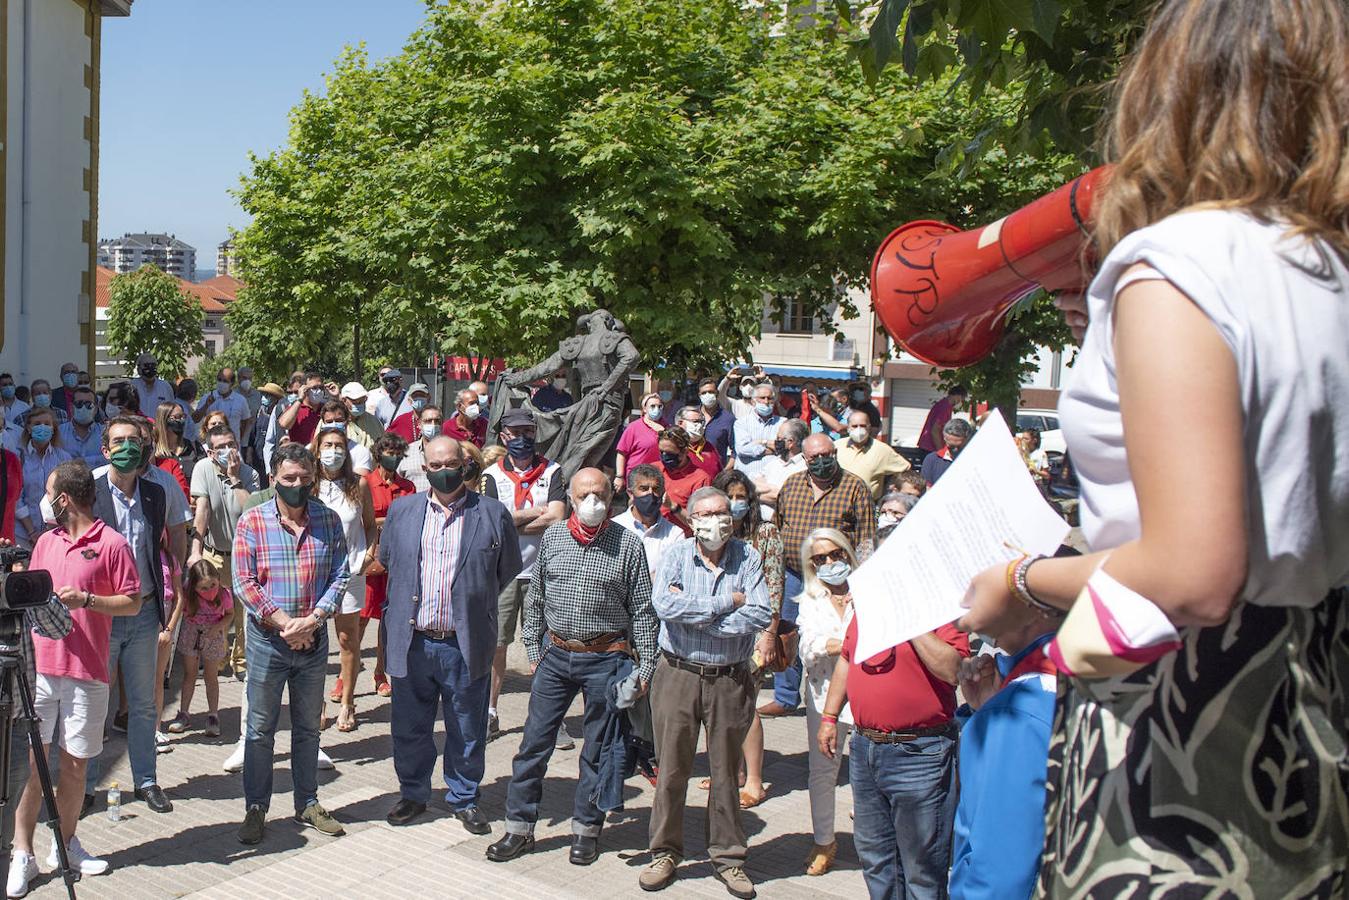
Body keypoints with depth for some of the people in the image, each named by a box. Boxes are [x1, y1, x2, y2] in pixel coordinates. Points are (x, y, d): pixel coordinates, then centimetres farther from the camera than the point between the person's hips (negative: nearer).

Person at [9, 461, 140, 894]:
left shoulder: (111, 543, -5)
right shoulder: (45, 541, 13)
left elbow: (132, 602, -5)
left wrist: (86, 599, -18)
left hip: (86, 673, -4)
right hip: (38, 667, 4)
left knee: (74, 763, 7)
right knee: (29, 760, 1)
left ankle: (66, 845, 22)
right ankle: (22, 854, 7)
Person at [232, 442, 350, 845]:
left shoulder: (329, 520, 0)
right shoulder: (252, 522, -7)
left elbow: (339, 577, -2)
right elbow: (244, 584, -11)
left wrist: (311, 621, -16)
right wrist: (285, 622, -18)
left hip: (314, 639, 3)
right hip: (267, 638, -2)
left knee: (308, 727, 15)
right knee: (260, 728, 7)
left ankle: (307, 804, 27)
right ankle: (256, 809, 20)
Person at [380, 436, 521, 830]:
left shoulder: (493, 514, -2)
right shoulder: (401, 510, 5)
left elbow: (508, 571, 8)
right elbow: (386, 559, 20)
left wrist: (474, 601, 9)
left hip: (466, 644, -2)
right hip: (412, 641, 2)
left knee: (467, 731, 10)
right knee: (410, 727, 13)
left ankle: (464, 798, 27)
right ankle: (412, 794, 32)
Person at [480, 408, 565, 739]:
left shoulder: (552, 472, 5)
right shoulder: (491, 475, 5)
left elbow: (556, 519, -8)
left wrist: (512, 522, -8)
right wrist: (537, 513, -7)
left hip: (542, 570, 0)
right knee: (495, 643, 5)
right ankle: (490, 712, 19)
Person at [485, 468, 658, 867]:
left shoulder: (627, 544, -6)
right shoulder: (553, 536, 3)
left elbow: (642, 610, -2)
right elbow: (535, 598, 11)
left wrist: (645, 666, -4)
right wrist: (533, 651, 10)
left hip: (606, 658, -2)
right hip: (556, 655, 3)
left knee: (597, 750, 8)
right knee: (534, 744, 5)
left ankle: (586, 829, 24)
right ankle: (519, 828, 18)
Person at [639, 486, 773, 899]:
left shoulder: (748, 558, -1)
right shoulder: (676, 556, -1)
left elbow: (761, 615, -13)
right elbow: (664, 603, -20)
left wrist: (695, 614, -15)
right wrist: (726, 603, -16)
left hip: (730, 679, 0)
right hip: (678, 675, 0)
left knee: (727, 771, 11)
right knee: (672, 770, 8)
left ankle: (728, 857, 25)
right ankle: (665, 852, 24)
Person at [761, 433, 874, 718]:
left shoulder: (854, 487, -3)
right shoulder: (791, 484, 9)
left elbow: (866, 537, -4)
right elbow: (777, 528, 17)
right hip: (792, 576, 4)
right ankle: (785, 698, 27)